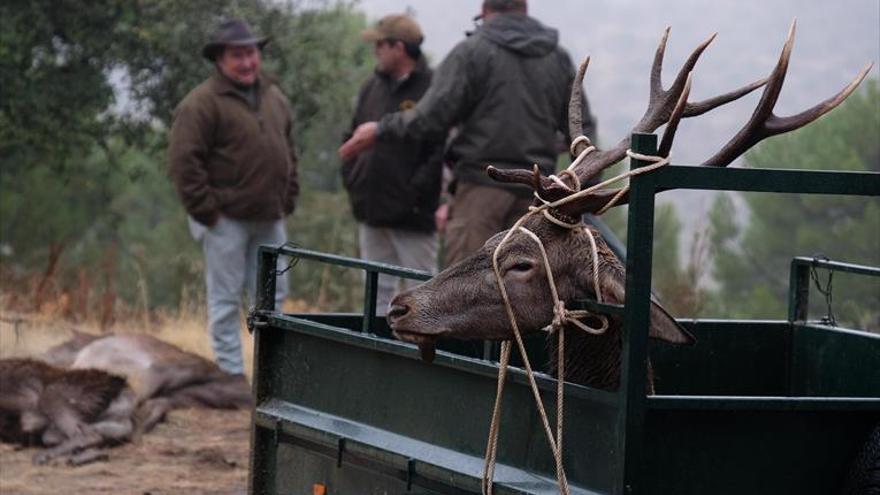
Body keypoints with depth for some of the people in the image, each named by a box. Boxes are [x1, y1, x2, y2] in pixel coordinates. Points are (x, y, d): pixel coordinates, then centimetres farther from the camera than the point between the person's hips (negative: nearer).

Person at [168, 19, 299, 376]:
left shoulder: (274, 98, 13)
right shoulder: (202, 103, -10)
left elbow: (288, 152, 22)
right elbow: (184, 159, -15)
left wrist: (288, 200, 14)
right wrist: (206, 210, -15)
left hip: (269, 219, 7)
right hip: (226, 219, -7)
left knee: (272, 298, 9)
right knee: (226, 299, -1)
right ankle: (231, 374, 3)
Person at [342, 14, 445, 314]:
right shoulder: (372, 87, 12)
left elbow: (442, 151, -18)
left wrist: (416, 191, -19)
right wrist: (352, 179, 9)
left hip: (412, 217, -8)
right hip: (372, 212, 8)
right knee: (378, 292, 14)